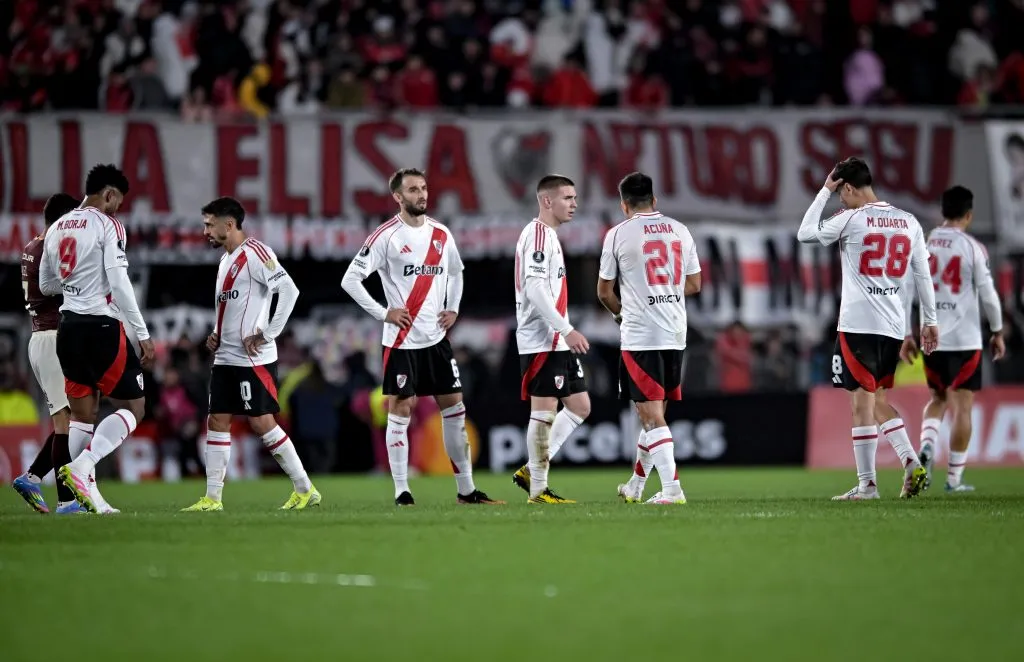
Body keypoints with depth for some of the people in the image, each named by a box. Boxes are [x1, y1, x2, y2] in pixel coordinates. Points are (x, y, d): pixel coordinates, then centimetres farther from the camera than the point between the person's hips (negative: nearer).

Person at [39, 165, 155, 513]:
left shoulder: (57, 228, 13)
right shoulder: (108, 225, -8)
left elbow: (46, 285, 20)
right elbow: (118, 282, -15)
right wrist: (143, 334, -13)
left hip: (68, 326, 7)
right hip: (101, 326, -7)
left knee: (82, 413, 12)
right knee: (134, 406, 1)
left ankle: (84, 492, 8)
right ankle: (80, 467, -16)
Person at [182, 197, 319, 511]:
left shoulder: (255, 253, -12)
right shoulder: (226, 259, 17)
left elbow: (289, 291, -21)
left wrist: (266, 335, -19)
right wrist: (216, 335, 11)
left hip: (253, 358, -9)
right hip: (225, 357, 9)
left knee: (262, 422, -6)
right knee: (217, 421, 5)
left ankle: (305, 489, 3)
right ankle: (212, 498, 6)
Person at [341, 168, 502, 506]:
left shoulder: (441, 234, 8)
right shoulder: (386, 236, -9)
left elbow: (455, 271, 26)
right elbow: (350, 279, -10)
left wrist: (453, 309, 12)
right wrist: (383, 313, -13)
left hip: (436, 337, 6)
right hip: (402, 339, -6)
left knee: (454, 406, 5)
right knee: (400, 409, -4)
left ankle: (466, 489, 11)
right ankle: (401, 491, 1)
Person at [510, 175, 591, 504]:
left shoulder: (549, 235, 19)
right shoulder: (537, 234, -13)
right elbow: (534, 289, -22)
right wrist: (567, 330, -23)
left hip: (558, 342, 10)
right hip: (541, 341, -10)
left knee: (580, 406, 10)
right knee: (544, 411, -6)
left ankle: (531, 471, 13)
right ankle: (538, 489, 0)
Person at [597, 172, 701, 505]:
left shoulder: (618, 234, -4)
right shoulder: (680, 230, 7)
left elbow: (604, 292, 3)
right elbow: (694, 284, 14)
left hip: (639, 338, -5)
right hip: (676, 335, 5)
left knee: (651, 416, -5)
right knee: (654, 413, 16)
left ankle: (672, 488, -16)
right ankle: (635, 486, 28)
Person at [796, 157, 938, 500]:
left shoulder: (851, 219, -8)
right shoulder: (908, 221, 8)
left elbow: (804, 233, 6)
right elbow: (923, 275, 10)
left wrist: (825, 190, 10)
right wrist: (929, 321, 16)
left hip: (859, 325, -6)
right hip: (894, 326, 6)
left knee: (863, 401, -2)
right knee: (878, 400, 17)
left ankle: (867, 483, -1)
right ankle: (912, 465, 2)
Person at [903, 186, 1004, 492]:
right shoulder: (972, 247, -8)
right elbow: (987, 294, -6)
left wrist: (906, 335, 10)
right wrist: (997, 332, 7)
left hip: (931, 338, 4)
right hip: (965, 339, -4)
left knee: (938, 398, 21)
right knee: (963, 404, 4)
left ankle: (926, 447, -7)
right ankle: (954, 478, 5)